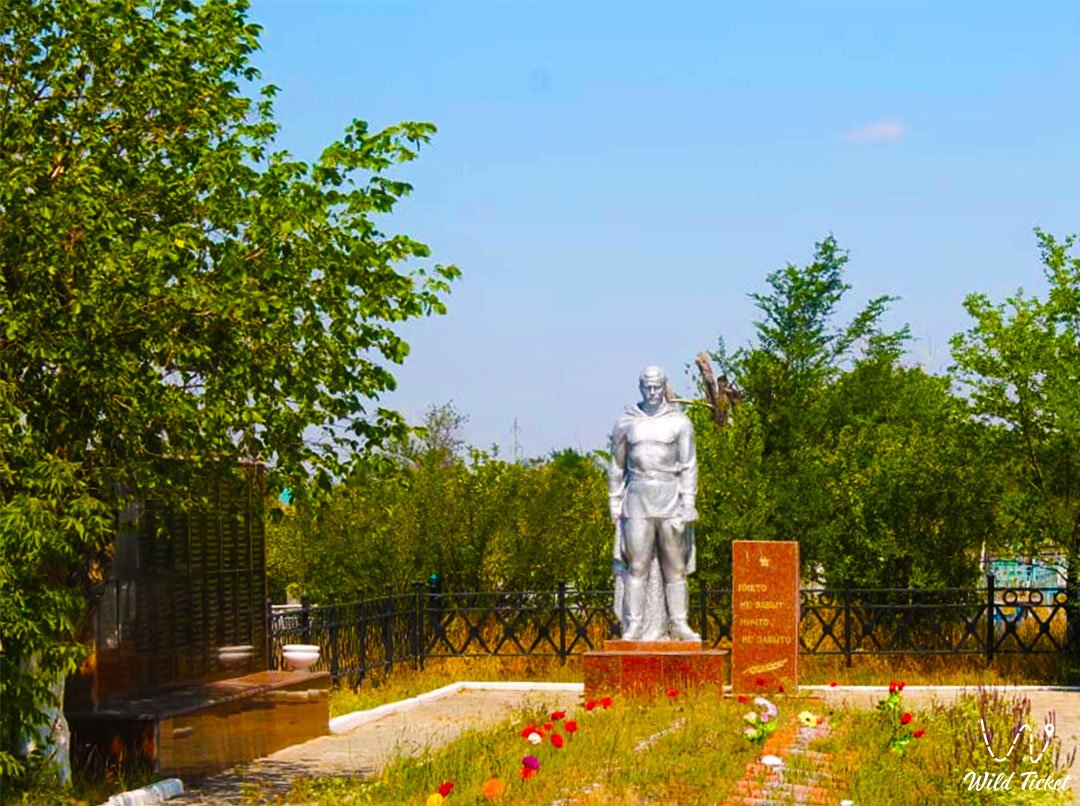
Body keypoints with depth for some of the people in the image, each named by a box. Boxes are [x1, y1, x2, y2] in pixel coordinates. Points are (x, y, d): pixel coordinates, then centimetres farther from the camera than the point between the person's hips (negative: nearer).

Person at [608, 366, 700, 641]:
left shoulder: (679, 423, 4)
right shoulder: (625, 423, 9)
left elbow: (688, 466, 1)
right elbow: (617, 466, 15)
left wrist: (688, 504, -7)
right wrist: (615, 502, 11)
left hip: (670, 498, 0)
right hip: (638, 499, 1)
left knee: (675, 566, 2)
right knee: (637, 565, -5)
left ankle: (679, 623, 8)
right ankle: (633, 626, -3)